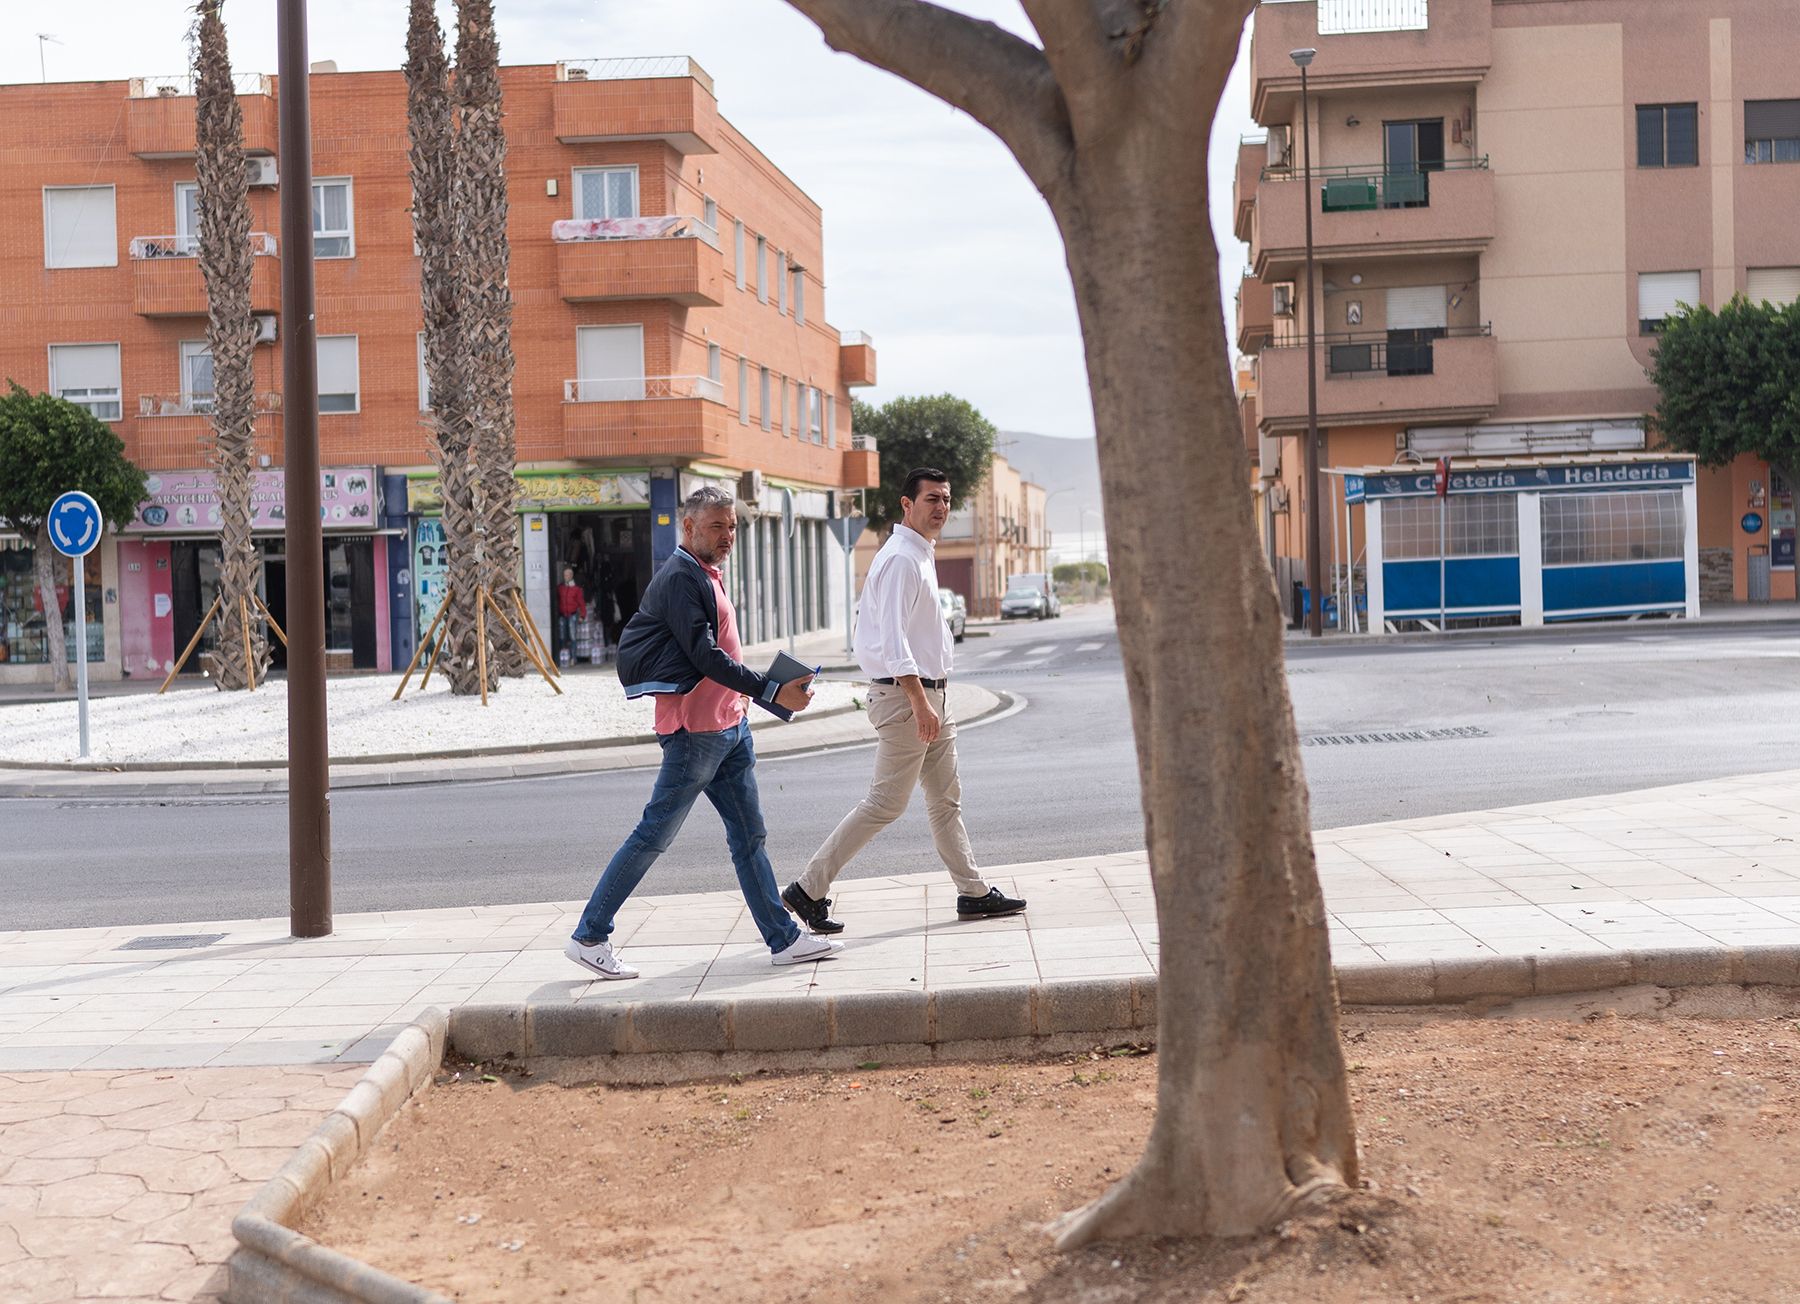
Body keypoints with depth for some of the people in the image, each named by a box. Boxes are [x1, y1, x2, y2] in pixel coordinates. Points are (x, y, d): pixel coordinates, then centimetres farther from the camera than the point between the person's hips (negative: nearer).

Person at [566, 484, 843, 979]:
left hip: (729, 725, 10)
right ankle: (589, 937, 4)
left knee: (749, 834, 9)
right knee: (654, 835, -4)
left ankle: (784, 939, 12)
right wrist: (772, 691, -22)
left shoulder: (706, 575, 17)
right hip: (694, 729, -10)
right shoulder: (679, 578, -14)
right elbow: (705, 655, -22)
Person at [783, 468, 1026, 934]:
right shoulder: (900, 558, -16)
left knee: (946, 799, 13)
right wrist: (920, 702, -28)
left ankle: (973, 892, 20)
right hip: (904, 695, -10)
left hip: (929, 693, 10)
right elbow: (893, 638, -23)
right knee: (886, 802, -7)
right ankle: (809, 890, -3)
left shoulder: (921, 555, 16)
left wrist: (930, 701, 20)